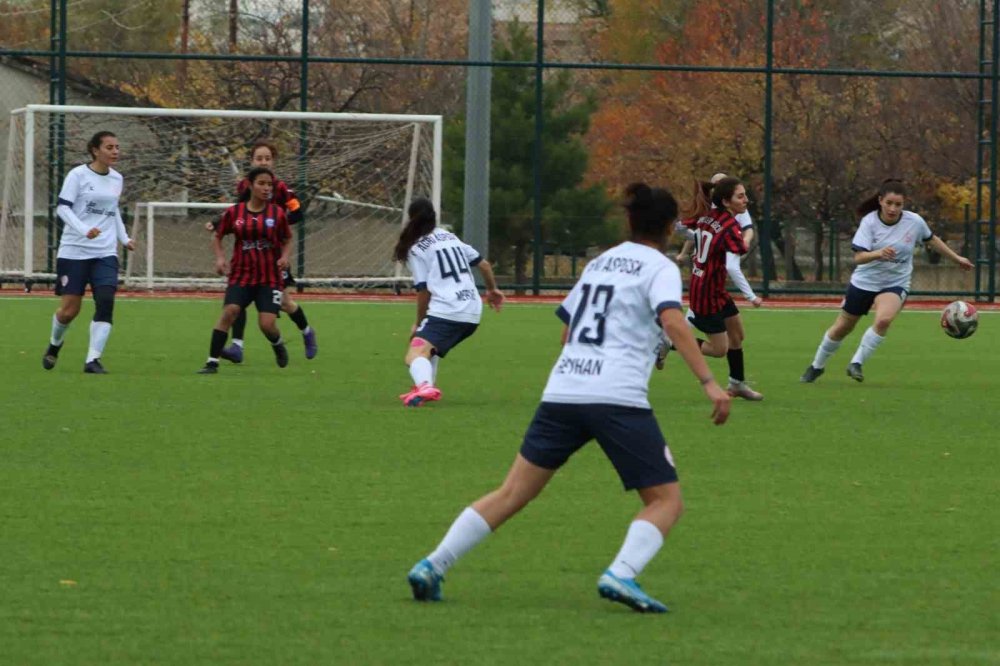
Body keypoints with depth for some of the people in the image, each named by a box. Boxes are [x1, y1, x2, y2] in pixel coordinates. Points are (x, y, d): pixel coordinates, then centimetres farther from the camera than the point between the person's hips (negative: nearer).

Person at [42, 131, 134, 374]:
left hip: (105, 254, 4)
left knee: (106, 302, -16)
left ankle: (93, 360, -13)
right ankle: (55, 344, 30)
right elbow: (63, 208, -11)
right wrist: (84, 230, -25)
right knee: (69, 309, -2)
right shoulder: (78, 175, -6)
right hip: (74, 251, -4)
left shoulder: (117, 179, 11)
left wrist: (124, 238, 14)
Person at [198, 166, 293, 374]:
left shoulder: (277, 213, 0)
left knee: (267, 324, -11)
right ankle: (213, 361, -14)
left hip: (269, 277, 0)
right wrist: (220, 258, -5)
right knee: (229, 311, -21)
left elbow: (287, 240, 14)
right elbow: (217, 236, 12)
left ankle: (278, 345, 27)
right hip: (241, 275, 0)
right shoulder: (233, 212, -1)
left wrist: (285, 256, -7)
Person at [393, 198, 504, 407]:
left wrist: (419, 324, 9)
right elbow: (483, 265, 25)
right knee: (430, 344, 34)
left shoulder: (416, 249, 2)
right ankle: (428, 386, 25)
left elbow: (424, 291, -3)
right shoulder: (450, 237, 21)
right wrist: (492, 290, 42)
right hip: (473, 314, 8)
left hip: (445, 313, -8)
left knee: (415, 355, -22)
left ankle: (424, 386, -51)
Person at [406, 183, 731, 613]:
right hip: (618, 397, -6)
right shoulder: (659, 267, 3)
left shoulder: (599, 263, 23)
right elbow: (672, 321, -15)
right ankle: (621, 574, -21)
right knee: (666, 501, 3)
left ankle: (432, 566, 0)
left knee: (511, 495, 10)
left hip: (561, 393, 6)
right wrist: (709, 383, -20)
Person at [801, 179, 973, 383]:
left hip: (895, 284, 0)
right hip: (864, 281, 0)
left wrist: (956, 258, 17)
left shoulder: (915, 222, -12)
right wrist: (878, 254, -45)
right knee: (842, 328, 12)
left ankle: (857, 363, -15)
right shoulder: (870, 222, -17)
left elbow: (932, 240, 9)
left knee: (884, 319, -31)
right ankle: (817, 366, 37)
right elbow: (858, 257, -25)